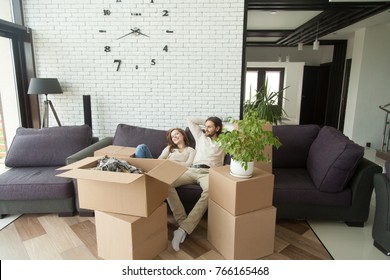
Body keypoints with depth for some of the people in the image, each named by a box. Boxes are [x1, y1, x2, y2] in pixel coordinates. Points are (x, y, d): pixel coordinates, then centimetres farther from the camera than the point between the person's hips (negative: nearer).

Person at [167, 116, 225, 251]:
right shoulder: (201, 137, 28)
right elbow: (190, 120, 33)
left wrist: (223, 125, 23)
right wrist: (205, 121, 34)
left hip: (208, 172, -3)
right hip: (192, 170, 4)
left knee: (209, 191, -41)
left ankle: (183, 229, -45)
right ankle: (182, 221, -31)